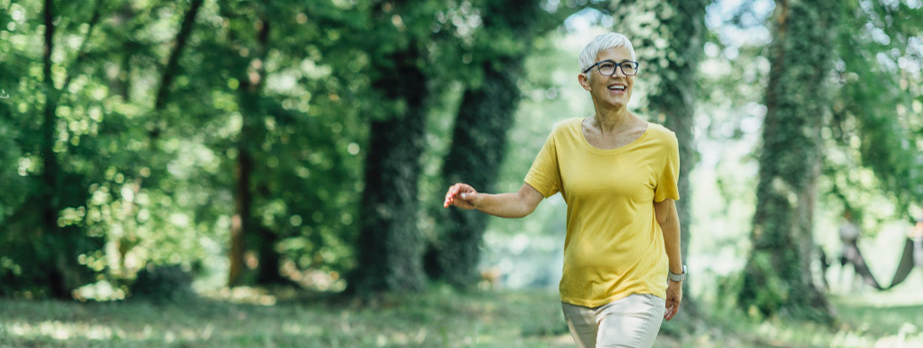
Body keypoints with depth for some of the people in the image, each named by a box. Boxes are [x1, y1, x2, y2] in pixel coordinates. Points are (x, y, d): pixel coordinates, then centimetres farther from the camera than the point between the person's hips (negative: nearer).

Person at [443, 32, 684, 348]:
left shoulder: (659, 142, -3)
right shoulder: (565, 137, 2)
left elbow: (665, 215, 7)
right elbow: (524, 201, 0)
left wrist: (675, 277, 16)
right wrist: (477, 201, -19)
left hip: (636, 290, -3)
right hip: (578, 292, 3)